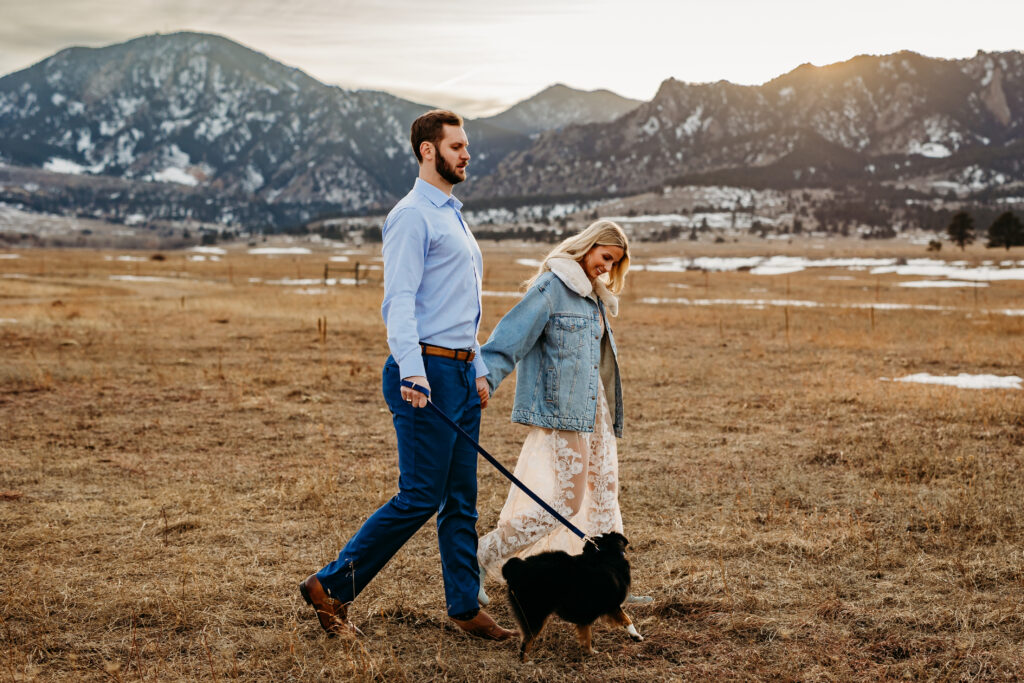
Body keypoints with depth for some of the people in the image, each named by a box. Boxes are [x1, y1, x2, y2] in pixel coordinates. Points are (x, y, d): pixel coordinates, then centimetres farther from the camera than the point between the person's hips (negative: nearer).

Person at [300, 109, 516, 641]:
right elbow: (400, 301, -19)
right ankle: (331, 587, 2)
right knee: (419, 497, -8)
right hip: (427, 370, -9)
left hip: (460, 371, 9)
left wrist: (478, 371, 21)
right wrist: (412, 374, -29)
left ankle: (465, 607, 16)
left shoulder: (453, 216, 21)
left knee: (461, 499, 10)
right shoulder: (411, 216, -9)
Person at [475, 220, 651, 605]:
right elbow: (513, 334, -18)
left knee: (604, 497, 11)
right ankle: (481, 560, -2)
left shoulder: (593, 294, 18)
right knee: (566, 503, -10)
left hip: (594, 410, 9)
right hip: (564, 411, -9)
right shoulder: (553, 286, -10)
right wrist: (486, 378, -30)